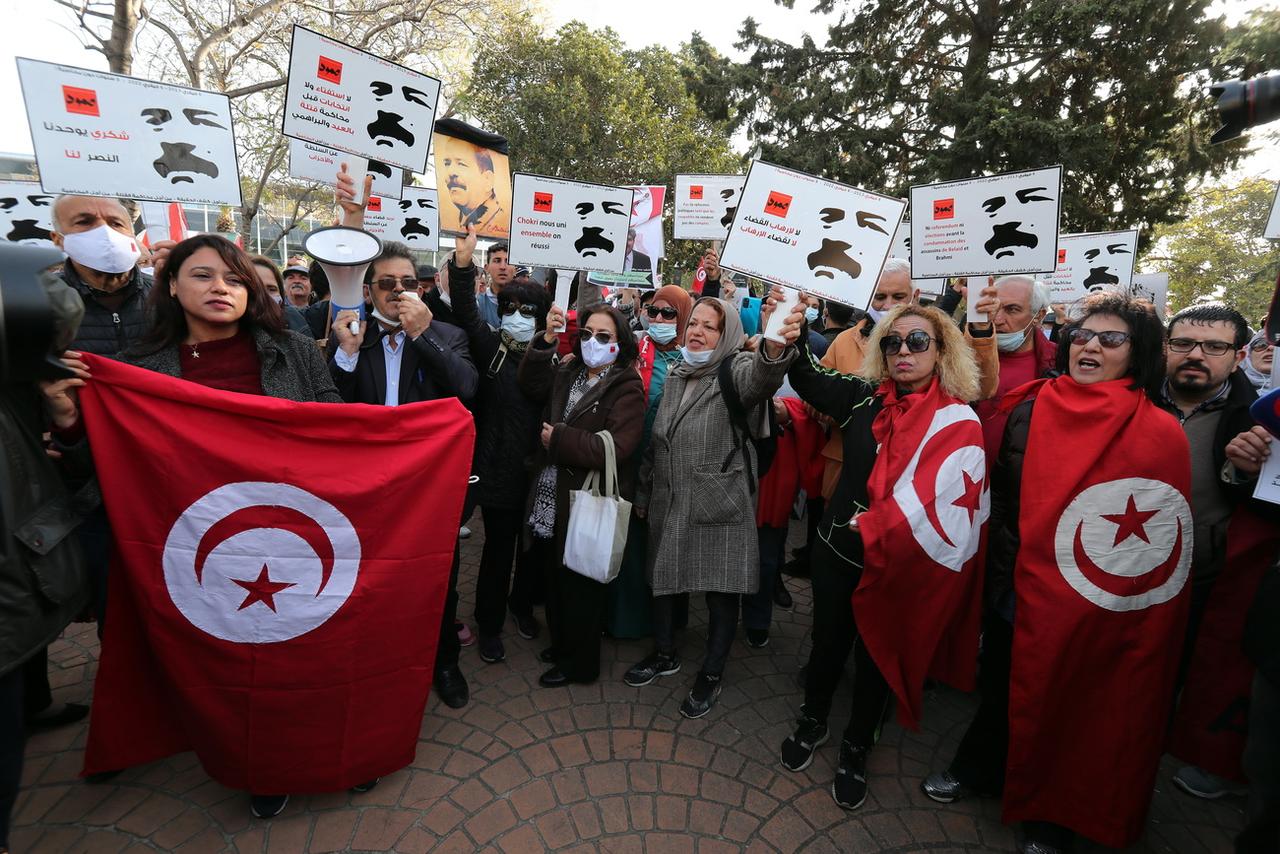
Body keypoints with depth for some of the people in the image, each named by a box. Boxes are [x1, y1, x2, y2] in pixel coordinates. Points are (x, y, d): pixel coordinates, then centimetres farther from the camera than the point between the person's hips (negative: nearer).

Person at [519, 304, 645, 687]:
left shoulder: (627, 388, -14)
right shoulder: (567, 372, 8)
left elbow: (615, 447, -23)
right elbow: (532, 384, -4)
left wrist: (557, 438, -17)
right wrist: (546, 339, -13)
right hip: (553, 496, 6)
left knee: (580, 582, 8)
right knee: (556, 574, 19)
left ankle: (580, 662, 29)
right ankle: (562, 642, 42)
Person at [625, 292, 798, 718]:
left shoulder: (737, 370, -10)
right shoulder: (675, 375, 10)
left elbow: (761, 378, -37)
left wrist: (775, 348, -59)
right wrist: (643, 493, 18)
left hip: (718, 506, -6)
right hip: (669, 503, 6)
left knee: (721, 592, 6)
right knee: (663, 577, 17)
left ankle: (712, 674, 28)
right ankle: (664, 654, 40)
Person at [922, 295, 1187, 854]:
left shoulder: (1160, 434, -12)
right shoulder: (1029, 409, -2)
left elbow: (1165, 534, -8)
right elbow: (997, 491, 8)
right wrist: (1000, 562, 3)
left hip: (1096, 609, -3)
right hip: (1015, 588, 3)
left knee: (1073, 703, 17)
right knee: (1000, 685, 21)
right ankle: (978, 769, 47)